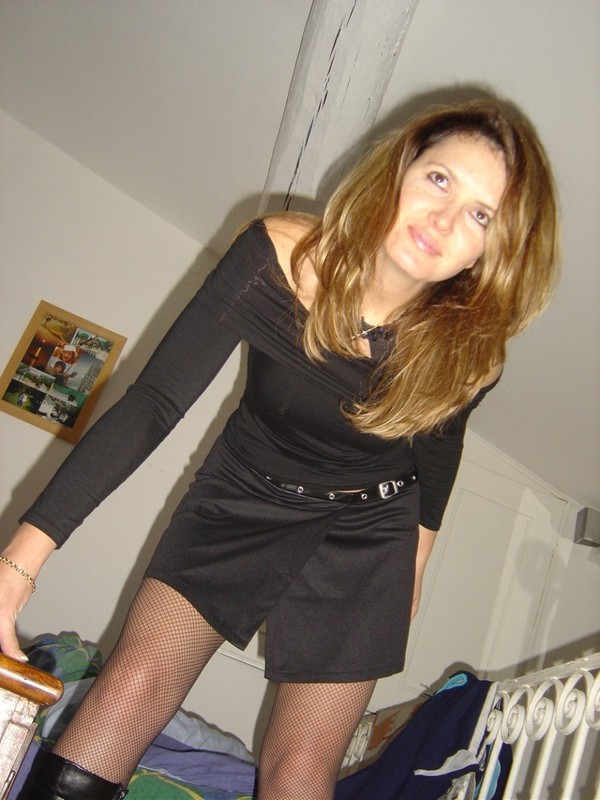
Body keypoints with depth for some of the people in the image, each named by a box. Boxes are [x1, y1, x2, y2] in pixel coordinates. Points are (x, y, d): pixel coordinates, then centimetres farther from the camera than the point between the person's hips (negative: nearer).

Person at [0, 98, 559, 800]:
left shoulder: (471, 347, -21)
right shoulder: (277, 256, -25)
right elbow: (154, 402, -24)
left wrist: (418, 553, 15)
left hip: (364, 535, 0)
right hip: (243, 497, 1)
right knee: (135, 683, -12)